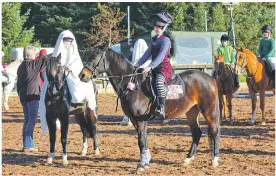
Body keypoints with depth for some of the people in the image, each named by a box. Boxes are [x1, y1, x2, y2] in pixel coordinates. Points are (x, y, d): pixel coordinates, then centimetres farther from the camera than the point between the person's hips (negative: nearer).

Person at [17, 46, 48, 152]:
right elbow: (45, 59, -13)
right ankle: (28, 145, -6)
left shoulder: (21, 67, 14)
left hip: (23, 96, 8)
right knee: (32, 120, -5)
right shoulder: (33, 65, -11)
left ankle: (27, 144, 15)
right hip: (32, 96, -8)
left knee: (27, 120, 13)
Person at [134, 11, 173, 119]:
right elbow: (147, 54, 20)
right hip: (154, 69, 10)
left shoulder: (165, 40, -8)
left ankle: (161, 108, -47)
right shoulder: (153, 40, 17)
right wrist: (138, 64, 7)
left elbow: (161, 56, -20)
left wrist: (150, 67, -30)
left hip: (164, 68, -10)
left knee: (159, 81, -38)